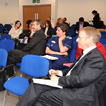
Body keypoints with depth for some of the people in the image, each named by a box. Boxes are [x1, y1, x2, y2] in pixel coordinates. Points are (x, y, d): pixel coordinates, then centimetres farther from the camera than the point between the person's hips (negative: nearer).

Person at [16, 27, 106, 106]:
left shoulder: (96, 57, -16)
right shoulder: (88, 54, 15)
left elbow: (80, 80, -24)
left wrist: (58, 80, -14)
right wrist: (60, 72, 8)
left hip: (79, 96, -9)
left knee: (38, 97, -13)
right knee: (36, 86, -4)